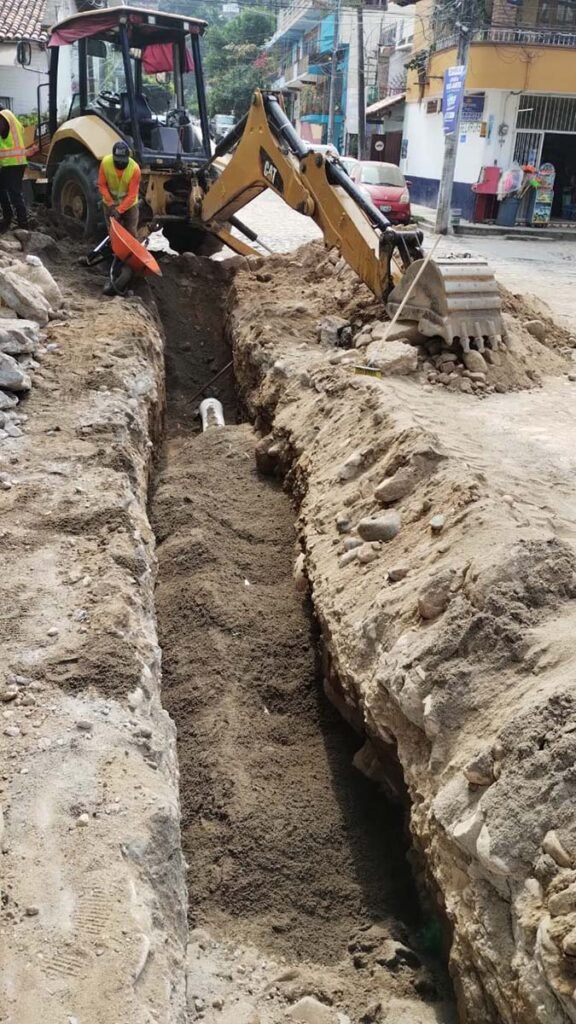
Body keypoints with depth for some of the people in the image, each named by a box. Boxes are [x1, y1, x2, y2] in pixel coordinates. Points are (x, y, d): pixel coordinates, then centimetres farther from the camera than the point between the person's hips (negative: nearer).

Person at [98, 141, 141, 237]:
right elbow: (102, 185, -13)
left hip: (129, 204, -2)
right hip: (110, 203, 2)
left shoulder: (134, 168, -28)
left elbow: (132, 195, -26)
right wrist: (111, 203, -20)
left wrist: (119, 210, -31)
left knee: (131, 233, 4)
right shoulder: (105, 162, -23)